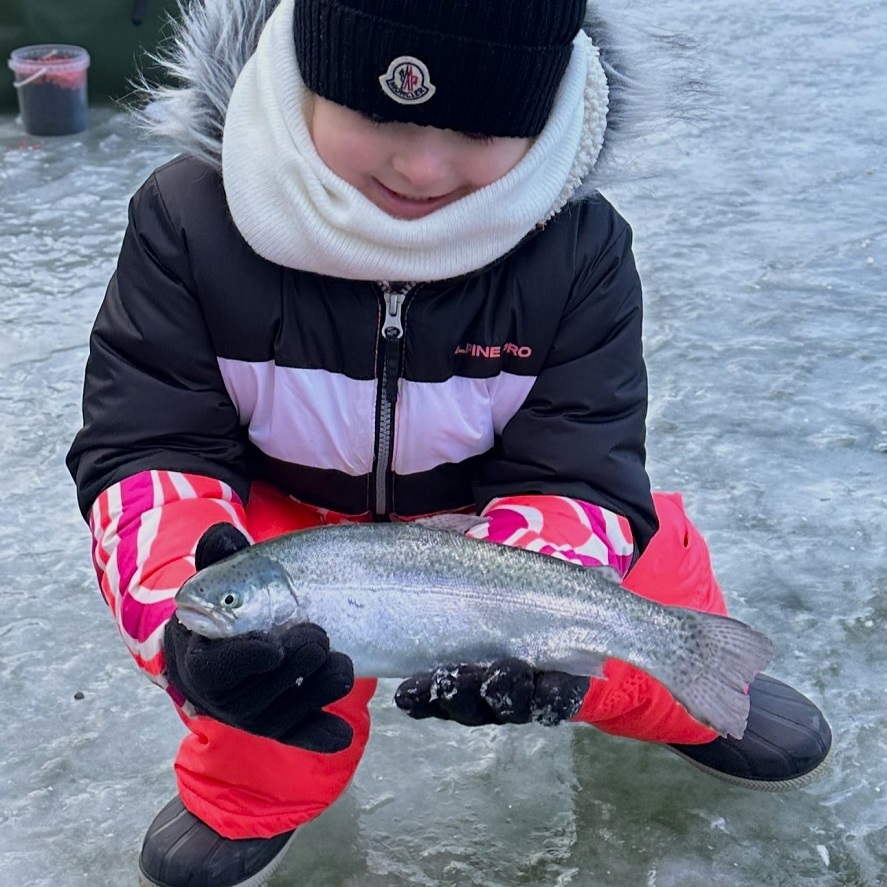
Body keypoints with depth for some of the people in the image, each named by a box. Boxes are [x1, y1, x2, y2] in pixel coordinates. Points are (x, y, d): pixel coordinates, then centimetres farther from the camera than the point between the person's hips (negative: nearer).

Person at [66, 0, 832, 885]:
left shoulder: (579, 246, -23)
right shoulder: (191, 218, -25)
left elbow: (577, 473, -23)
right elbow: (146, 449, -25)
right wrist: (191, 623, -47)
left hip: (484, 509, 2)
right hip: (288, 516, -1)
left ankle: (690, 708, 26)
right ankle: (248, 802, 7)